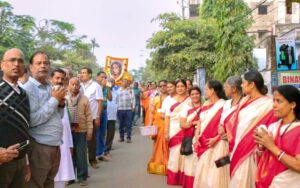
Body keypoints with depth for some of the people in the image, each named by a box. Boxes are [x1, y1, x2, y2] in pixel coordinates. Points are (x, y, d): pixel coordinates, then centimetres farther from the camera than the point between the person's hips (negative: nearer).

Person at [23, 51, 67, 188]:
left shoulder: (50, 87, 11)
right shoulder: (28, 89, -12)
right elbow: (32, 120, -23)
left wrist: (61, 104, -2)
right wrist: (54, 100, -16)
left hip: (55, 146, 7)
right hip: (39, 147, -7)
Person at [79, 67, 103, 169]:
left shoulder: (96, 86, -4)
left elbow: (100, 102, -5)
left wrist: (98, 117, -9)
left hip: (92, 117, -3)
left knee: (91, 138, 5)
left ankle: (92, 160, 15)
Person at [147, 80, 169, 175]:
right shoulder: (155, 99, 11)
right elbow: (152, 113, 9)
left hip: (167, 125, -3)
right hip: (157, 124, 3)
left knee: (166, 145, -4)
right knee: (157, 145, 9)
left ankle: (165, 167, 5)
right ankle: (157, 166, 19)